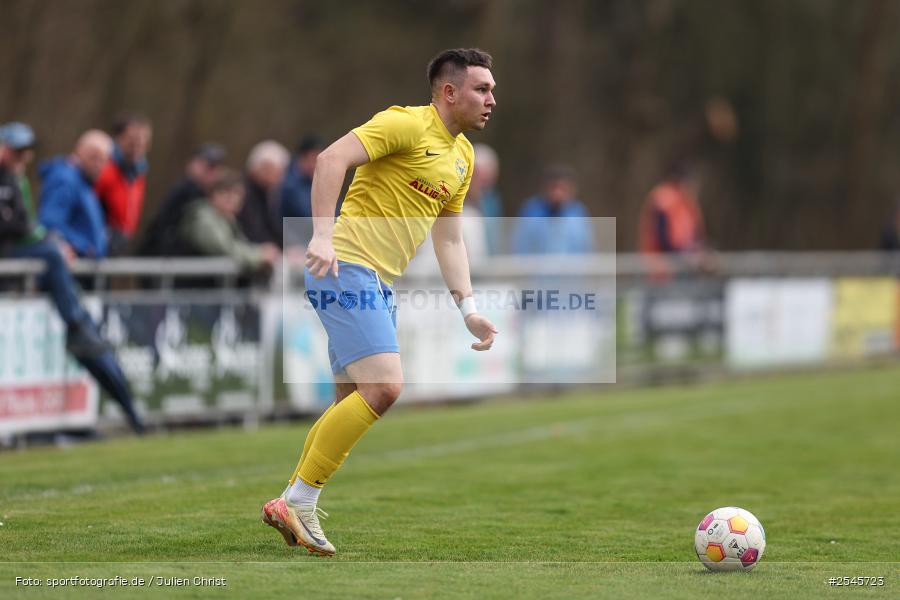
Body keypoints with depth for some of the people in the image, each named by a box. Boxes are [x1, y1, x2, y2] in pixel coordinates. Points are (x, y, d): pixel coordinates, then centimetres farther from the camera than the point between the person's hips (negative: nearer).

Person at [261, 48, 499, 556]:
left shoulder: (463, 156, 18)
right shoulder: (406, 124, -10)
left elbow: (449, 239, 25)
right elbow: (332, 159, -19)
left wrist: (468, 309, 17)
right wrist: (323, 236, -27)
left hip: (381, 285, 10)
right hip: (345, 265, -10)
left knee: (356, 402, 9)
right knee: (384, 386, -19)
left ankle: (293, 505, 16)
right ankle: (299, 503, -12)